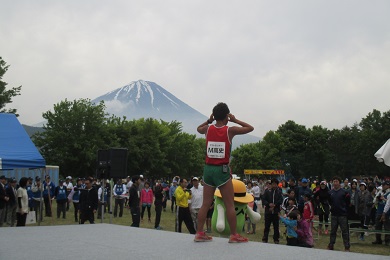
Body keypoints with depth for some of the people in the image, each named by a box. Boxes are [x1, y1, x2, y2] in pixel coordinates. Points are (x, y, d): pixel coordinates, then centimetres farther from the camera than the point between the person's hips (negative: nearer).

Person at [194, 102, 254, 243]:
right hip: (222, 170, -4)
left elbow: (198, 128, 28)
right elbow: (250, 128, 8)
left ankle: (199, 233, 13)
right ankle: (234, 235, 5)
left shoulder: (208, 129, 3)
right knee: (230, 204, 2)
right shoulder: (230, 130, -6)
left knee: (206, 204, 11)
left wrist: (209, 120, 19)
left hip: (208, 168, 4)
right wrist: (235, 120, 10)